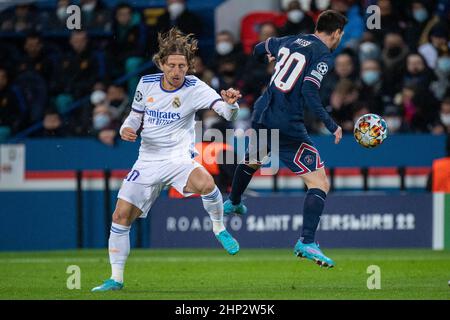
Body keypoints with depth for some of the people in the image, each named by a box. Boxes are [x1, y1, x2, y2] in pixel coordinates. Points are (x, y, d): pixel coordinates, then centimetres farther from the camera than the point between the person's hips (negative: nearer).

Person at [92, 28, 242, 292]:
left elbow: (225, 111, -24)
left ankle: (219, 228, -7)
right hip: (148, 159, 4)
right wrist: (127, 129, -7)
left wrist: (230, 103, -47)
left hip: (179, 158, -4)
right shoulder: (147, 83, 0)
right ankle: (116, 278, 12)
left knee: (205, 183, -36)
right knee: (121, 215, -3)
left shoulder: (195, 88, -11)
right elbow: (135, 116, 15)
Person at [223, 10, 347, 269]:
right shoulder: (324, 55, -9)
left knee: (252, 161, 37)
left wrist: (270, 58, 54)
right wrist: (331, 125, -21)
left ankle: (233, 204, 61)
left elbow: (259, 49, 30)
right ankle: (306, 242, -21)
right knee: (320, 183, -7)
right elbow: (309, 91, -20)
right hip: (288, 126, -8)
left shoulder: (290, 41, 12)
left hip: (262, 114, 8)